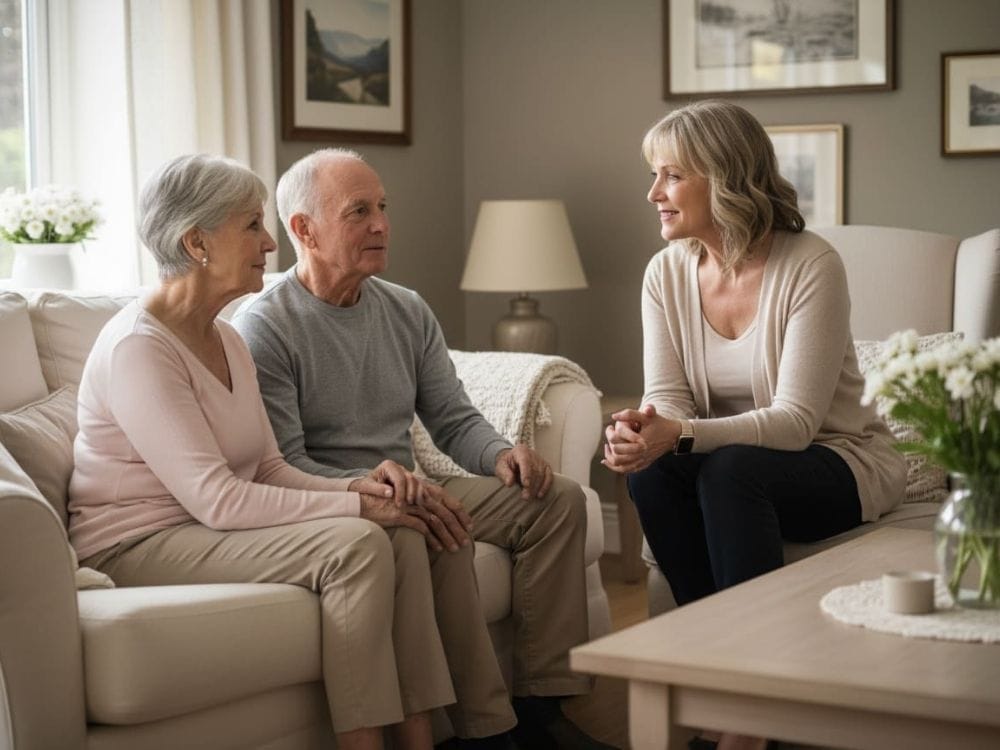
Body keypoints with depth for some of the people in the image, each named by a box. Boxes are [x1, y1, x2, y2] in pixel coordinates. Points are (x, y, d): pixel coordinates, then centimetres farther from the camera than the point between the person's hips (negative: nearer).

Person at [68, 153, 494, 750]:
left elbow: (270, 469, 10)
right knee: (356, 544, -26)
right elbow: (215, 499, -23)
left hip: (207, 527, 9)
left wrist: (352, 489, -10)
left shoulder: (225, 338, 12)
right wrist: (356, 507, -21)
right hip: (139, 546, -9)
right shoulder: (138, 347, -17)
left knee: (401, 535, -11)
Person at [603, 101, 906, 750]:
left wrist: (681, 435, -40)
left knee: (731, 470, -35)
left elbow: (795, 420, -25)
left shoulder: (811, 266, -20)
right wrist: (641, 430, -32)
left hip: (842, 462, -4)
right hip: (734, 460, 5)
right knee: (650, 471, -27)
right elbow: (667, 400, -6)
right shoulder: (668, 271, -2)